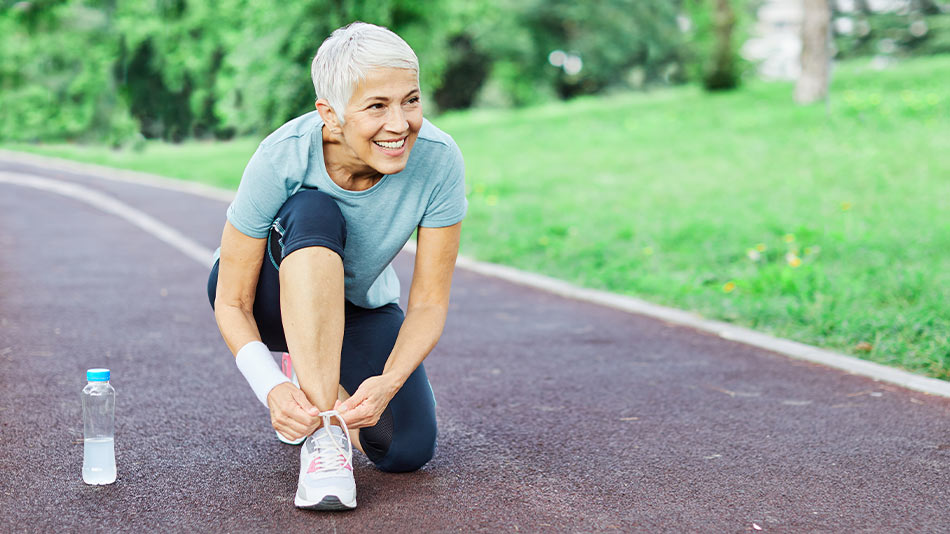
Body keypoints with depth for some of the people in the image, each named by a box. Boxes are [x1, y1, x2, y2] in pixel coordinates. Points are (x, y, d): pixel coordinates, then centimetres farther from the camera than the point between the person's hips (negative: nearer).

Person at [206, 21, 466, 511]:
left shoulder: (439, 161, -28)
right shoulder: (283, 158, -32)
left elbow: (429, 303, -21)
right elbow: (232, 303, -23)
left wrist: (390, 380, -40)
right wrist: (269, 388, -41)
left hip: (358, 304, 2)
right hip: (269, 297, -2)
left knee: (408, 450, -18)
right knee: (313, 213, -36)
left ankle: (318, 378, 14)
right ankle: (323, 430, -34)